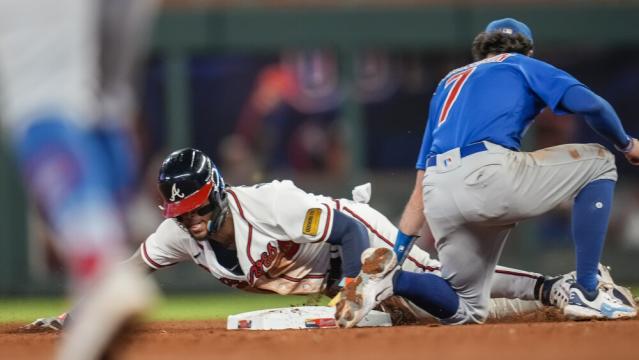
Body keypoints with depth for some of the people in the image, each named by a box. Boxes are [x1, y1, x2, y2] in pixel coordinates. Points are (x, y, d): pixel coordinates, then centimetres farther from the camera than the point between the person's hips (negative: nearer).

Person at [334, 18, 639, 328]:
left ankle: (390, 276, -7)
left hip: (440, 202, 6)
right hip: (490, 174, -6)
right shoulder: (524, 65, 21)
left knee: (465, 310, 20)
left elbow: (421, 189, 31)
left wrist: (397, 252, 29)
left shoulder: (448, 83, 35)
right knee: (598, 163, 15)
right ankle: (587, 295, 3)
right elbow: (588, 103, 3)